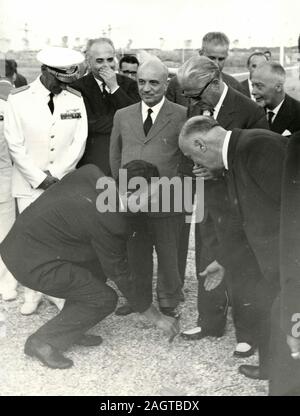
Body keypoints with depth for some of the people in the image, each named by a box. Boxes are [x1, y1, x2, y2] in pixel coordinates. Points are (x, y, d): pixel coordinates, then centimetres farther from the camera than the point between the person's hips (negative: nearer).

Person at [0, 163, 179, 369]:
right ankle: (43, 342, 7)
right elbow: (120, 275, -8)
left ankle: (70, 330, 24)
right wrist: (157, 317, 3)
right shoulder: (110, 222, -20)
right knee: (105, 299, -3)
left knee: (98, 266, 17)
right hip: (31, 262, -9)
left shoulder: (91, 173, 0)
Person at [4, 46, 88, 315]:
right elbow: (15, 145, -6)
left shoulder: (76, 99, 1)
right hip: (29, 182, -1)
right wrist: (39, 179, -10)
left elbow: (78, 143, 0)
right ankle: (32, 292, 17)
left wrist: (55, 176, -8)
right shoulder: (18, 99, -6)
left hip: (64, 182, 1)